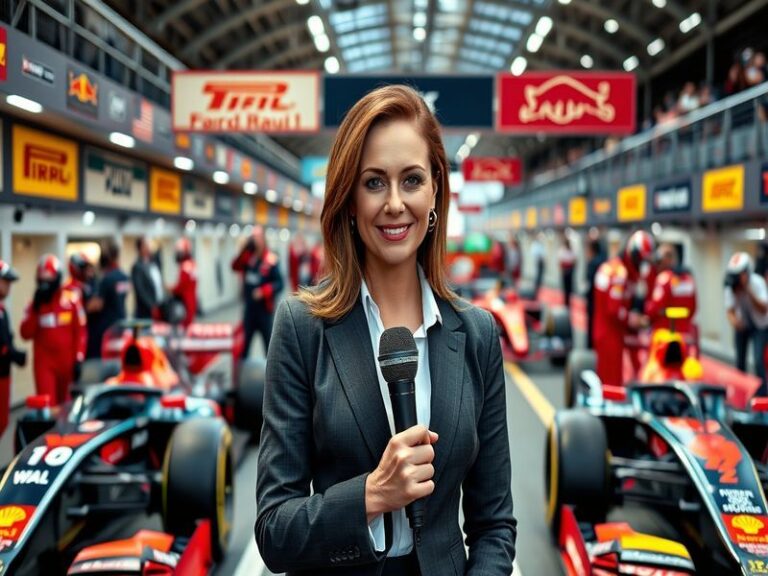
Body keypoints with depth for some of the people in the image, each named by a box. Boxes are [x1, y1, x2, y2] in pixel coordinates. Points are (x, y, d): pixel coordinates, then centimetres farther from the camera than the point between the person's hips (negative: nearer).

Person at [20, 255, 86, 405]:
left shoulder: (71, 299, -2)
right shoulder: (35, 304, 5)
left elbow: (80, 332, -2)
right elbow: (26, 334, -6)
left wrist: (78, 360, -6)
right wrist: (35, 309, -12)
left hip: (67, 361, 0)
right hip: (44, 362, 1)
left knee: (65, 403, 16)